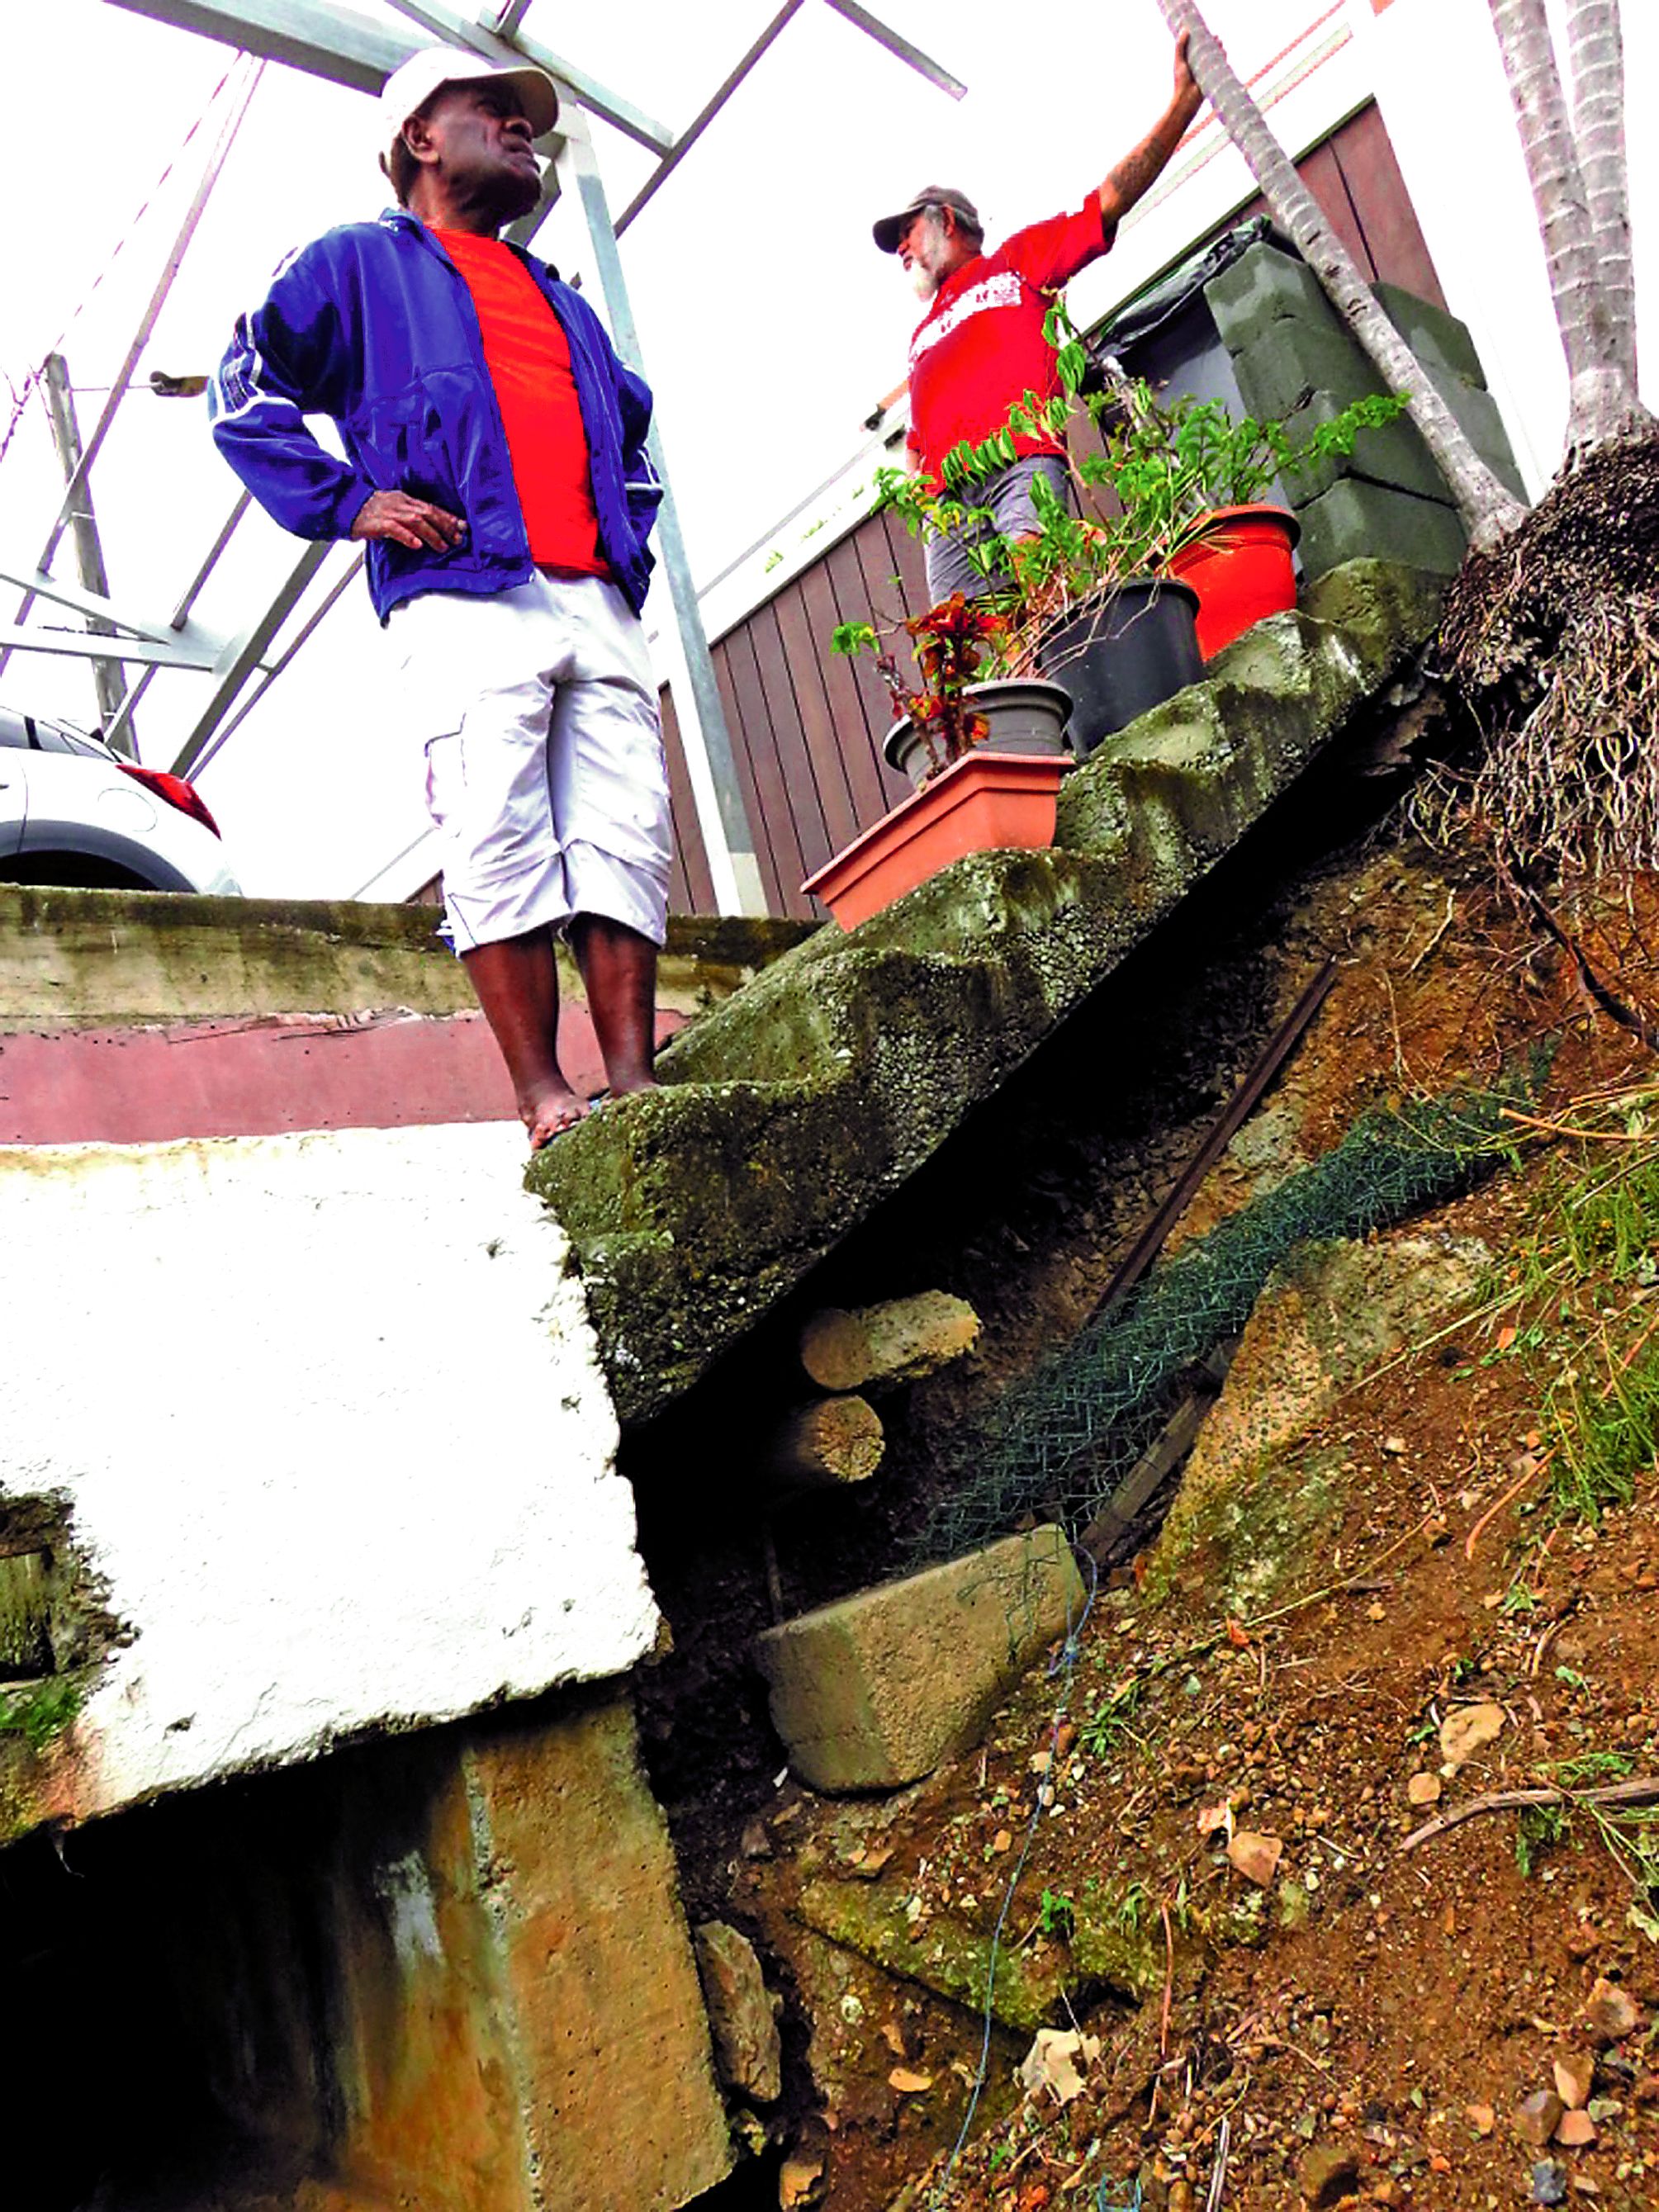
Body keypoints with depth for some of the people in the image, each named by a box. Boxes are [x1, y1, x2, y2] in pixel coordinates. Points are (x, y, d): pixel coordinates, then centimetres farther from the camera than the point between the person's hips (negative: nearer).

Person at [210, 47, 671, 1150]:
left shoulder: (562, 299, 36)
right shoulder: (359, 263, 20)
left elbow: (634, 426, 45)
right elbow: (248, 391, 11)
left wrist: (630, 529, 26)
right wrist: (348, 499, -2)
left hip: (602, 604, 5)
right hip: (466, 597, -5)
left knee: (627, 839, -9)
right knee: (500, 841, -16)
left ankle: (636, 1085, -11)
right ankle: (544, 1097, -16)